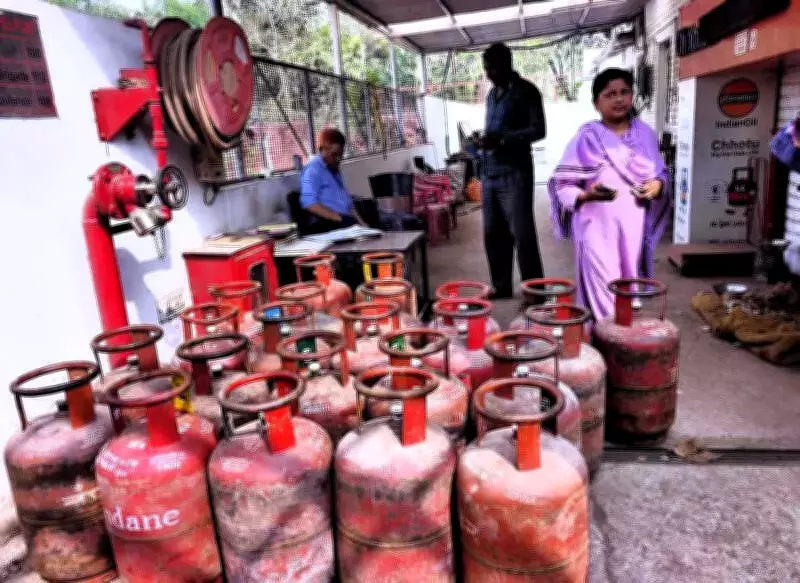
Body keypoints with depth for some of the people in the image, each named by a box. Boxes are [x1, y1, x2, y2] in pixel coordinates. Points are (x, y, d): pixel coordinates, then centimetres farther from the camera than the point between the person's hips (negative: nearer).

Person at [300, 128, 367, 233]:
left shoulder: (335, 169, 23)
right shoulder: (313, 169, -4)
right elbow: (309, 203, -16)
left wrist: (361, 223, 9)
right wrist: (339, 218, -20)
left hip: (346, 220, 8)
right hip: (326, 223, -8)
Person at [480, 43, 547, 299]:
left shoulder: (526, 91, -1)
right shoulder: (491, 94, 20)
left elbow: (538, 130, -9)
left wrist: (501, 139, -18)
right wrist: (484, 140, 6)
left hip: (514, 173, -7)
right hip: (489, 174, 7)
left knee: (522, 235, -6)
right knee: (493, 234, 7)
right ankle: (501, 290, 17)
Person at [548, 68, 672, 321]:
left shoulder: (645, 134, 9)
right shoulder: (587, 137, -3)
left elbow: (661, 174, 17)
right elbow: (561, 182, -3)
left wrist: (658, 185, -7)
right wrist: (585, 195, -22)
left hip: (634, 225, 4)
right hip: (597, 225, -4)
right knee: (603, 292, -8)